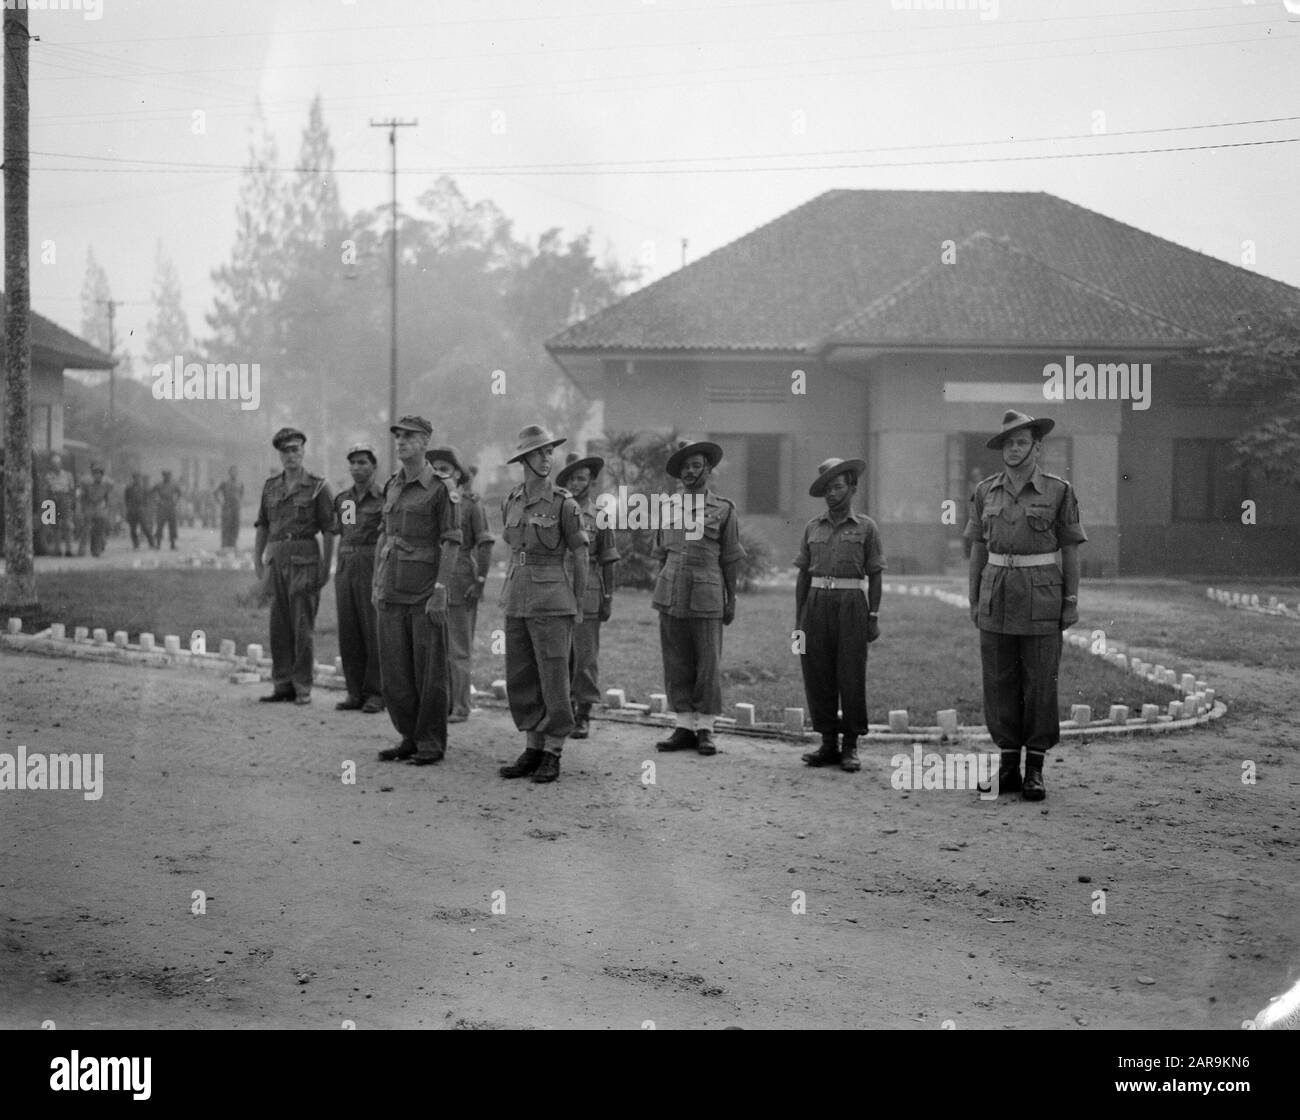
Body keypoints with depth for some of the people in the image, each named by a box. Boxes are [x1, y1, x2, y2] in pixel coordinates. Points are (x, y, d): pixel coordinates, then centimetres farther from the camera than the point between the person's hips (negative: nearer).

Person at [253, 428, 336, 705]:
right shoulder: (271, 486, 13)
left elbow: (328, 530, -3)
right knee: (279, 627, 5)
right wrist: (257, 560, 8)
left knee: (302, 627, -5)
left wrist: (327, 567, -8)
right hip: (276, 559, 5)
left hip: (305, 560, -5)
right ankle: (282, 685, 12)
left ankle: (303, 687, 1)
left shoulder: (317, 487, -1)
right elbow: (262, 526, 16)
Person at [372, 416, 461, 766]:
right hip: (392, 591, 6)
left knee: (429, 671, -1)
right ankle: (409, 738, 16)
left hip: (426, 591, -6)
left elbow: (451, 544, -10)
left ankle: (432, 743, 6)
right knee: (394, 669, 6)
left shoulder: (440, 490, -7)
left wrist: (439, 591, -16)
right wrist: (377, 585, 13)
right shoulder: (392, 487, 13)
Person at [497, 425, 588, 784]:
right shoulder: (511, 502, 8)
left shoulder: (563, 504, -8)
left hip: (552, 602, -5)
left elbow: (580, 555, -2)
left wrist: (577, 606, 1)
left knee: (553, 678, -2)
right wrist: (514, 594, 17)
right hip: (517, 602, 6)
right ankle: (532, 750, 17)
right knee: (520, 680, 7)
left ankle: (553, 755, 6)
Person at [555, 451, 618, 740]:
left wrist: (608, 599, 0)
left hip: (586, 596, -2)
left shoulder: (599, 517, 5)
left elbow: (607, 561, 6)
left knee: (585, 657, -3)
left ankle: (584, 716, 2)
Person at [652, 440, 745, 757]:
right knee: (676, 663, 5)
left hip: (706, 597, -3)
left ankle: (705, 729, 7)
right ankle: (684, 727, 11)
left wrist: (731, 600, 3)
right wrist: (661, 592, 12)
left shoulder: (724, 509, 3)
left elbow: (730, 560, 4)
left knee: (708, 664, 0)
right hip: (671, 596, 3)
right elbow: (661, 553, 16)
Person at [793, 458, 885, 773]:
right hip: (817, 603, 3)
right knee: (817, 675, 2)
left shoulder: (866, 528, 3)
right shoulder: (813, 528, 11)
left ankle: (850, 746, 5)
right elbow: (803, 574, 12)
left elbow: (874, 576, 3)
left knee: (851, 676, -3)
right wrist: (799, 618, 7)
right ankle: (828, 743, 11)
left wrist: (874, 617, -3)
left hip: (851, 605, -3)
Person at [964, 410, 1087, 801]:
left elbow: (1070, 551, 1)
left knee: (1040, 684, -1)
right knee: (999, 683, 3)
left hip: (1042, 599, -3)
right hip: (998, 597, 3)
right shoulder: (986, 491, 7)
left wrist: (1072, 603, -3)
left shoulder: (1058, 491, -1)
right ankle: (1007, 767, 12)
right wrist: (974, 601, 8)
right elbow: (978, 549, 11)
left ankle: (1035, 770, 7)